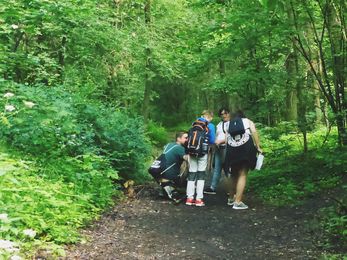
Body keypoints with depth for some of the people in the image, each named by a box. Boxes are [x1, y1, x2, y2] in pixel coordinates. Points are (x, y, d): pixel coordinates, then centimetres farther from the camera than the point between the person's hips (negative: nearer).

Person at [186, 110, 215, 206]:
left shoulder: (194, 123, 11)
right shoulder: (210, 126, -1)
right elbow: (212, 141, -3)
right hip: (203, 152, -3)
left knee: (191, 173, 9)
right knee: (201, 174, 5)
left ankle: (189, 198, 10)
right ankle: (199, 199, 3)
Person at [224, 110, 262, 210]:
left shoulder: (229, 125, 27)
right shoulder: (248, 121, 21)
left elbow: (226, 140, 12)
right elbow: (254, 132, -1)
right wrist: (258, 147, -2)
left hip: (232, 150, 3)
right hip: (246, 148, -3)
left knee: (234, 175, 20)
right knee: (242, 175, -2)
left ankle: (231, 198, 30)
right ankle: (237, 202, -7)